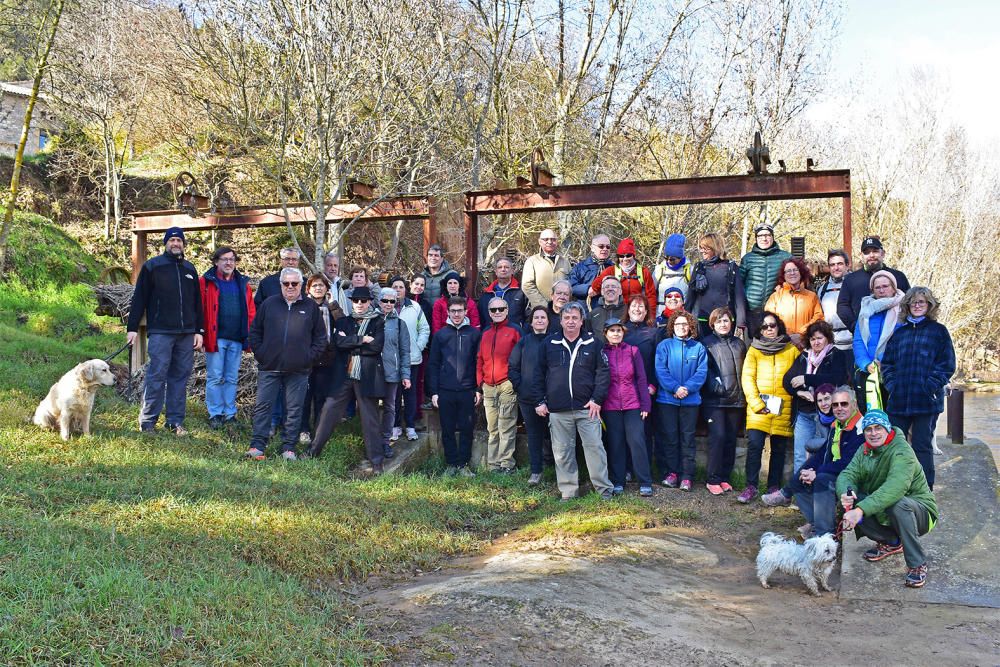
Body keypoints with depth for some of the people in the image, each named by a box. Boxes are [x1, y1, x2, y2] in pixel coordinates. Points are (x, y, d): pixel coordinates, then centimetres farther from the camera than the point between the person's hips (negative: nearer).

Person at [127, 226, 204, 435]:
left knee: (180, 377, 6)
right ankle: (147, 421, 1)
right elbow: (139, 298, 1)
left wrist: (199, 331, 13)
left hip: (186, 333, 5)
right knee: (157, 375, -7)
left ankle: (175, 421, 13)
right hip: (160, 332, -4)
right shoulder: (152, 266, 3)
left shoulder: (189, 269, 17)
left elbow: (197, 302, 20)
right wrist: (132, 328, -4)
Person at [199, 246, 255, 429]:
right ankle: (215, 415, 10)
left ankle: (230, 414, 18)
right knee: (215, 378, 1)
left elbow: (250, 312, 9)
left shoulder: (243, 283, 12)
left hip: (237, 339, 4)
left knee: (232, 378, 10)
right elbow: (200, 310, -5)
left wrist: (250, 337, 1)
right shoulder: (206, 282, 0)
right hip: (215, 337, -4)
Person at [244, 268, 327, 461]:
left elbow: (321, 337, 9)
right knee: (263, 406, 0)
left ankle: (289, 448, 13)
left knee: (294, 409, 4)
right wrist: (259, 353, 2)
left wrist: (310, 355, -1)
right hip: (269, 367, 0)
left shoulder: (310, 307, 6)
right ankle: (257, 445, 5)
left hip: (298, 370, 0)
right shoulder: (269, 304, 7)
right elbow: (255, 331, 12)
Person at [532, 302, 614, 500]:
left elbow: (603, 372, 1)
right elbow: (538, 374, 10)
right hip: (558, 411, 2)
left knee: (595, 447, -1)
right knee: (562, 452, 6)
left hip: (587, 407, -1)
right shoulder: (549, 344, 7)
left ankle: (604, 489, 8)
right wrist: (540, 401, 4)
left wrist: (597, 399, -7)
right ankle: (568, 491, 15)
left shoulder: (592, 344, 4)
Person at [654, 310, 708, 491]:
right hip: (667, 399, -1)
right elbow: (661, 370, -6)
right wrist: (675, 388, -18)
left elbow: (702, 372, -2)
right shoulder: (664, 345, 3)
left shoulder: (698, 348, 6)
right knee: (670, 437, 4)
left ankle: (687, 476, 7)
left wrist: (687, 388, -16)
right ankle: (672, 472, 13)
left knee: (688, 438, 4)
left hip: (690, 400, 1)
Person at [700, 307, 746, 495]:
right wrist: (715, 386, -16)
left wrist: (744, 394, 8)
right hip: (715, 400, -5)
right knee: (718, 436, -12)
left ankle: (725, 477, 15)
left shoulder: (739, 344, 17)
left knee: (731, 439, 5)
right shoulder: (707, 343, 3)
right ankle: (713, 480, -5)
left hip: (736, 399, 5)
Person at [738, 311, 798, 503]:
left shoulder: (792, 349, 10)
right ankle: (751, 486, -4)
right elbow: (747, 378, 1)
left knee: (779, 448, 7)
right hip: (759, 407, -1)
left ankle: (774, 487, 17)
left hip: (783, 407, 1)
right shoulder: (754, 350, 8)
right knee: (754, 445, -10)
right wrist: (756, 403, -11)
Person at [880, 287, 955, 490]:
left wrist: (931, 386, -12)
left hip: (927, 401, -3)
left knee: (922, 446, 2)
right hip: (898, 401, 4)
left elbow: (947, 365, -2)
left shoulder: (939, 331, 4)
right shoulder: (899, 332, 14)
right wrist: (892, 385, 0)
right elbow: (887, 363, 14)